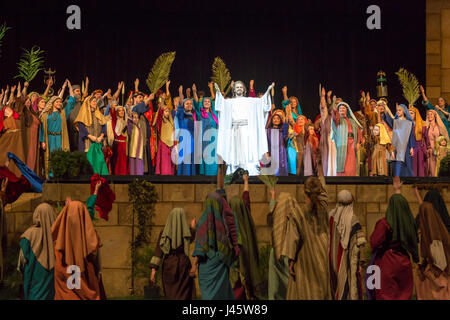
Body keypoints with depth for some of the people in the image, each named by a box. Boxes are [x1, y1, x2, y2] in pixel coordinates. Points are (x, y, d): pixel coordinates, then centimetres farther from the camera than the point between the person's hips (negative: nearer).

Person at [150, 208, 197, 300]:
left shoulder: (164, 233, -4)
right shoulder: (187, 232, -5)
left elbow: (158, 251, -9)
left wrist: (153, 269, -9)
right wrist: (192, 228, 36)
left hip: (168, 265, 2)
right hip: (183, 264, -2)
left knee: (171, 294, 17)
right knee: (184, 295, 0)